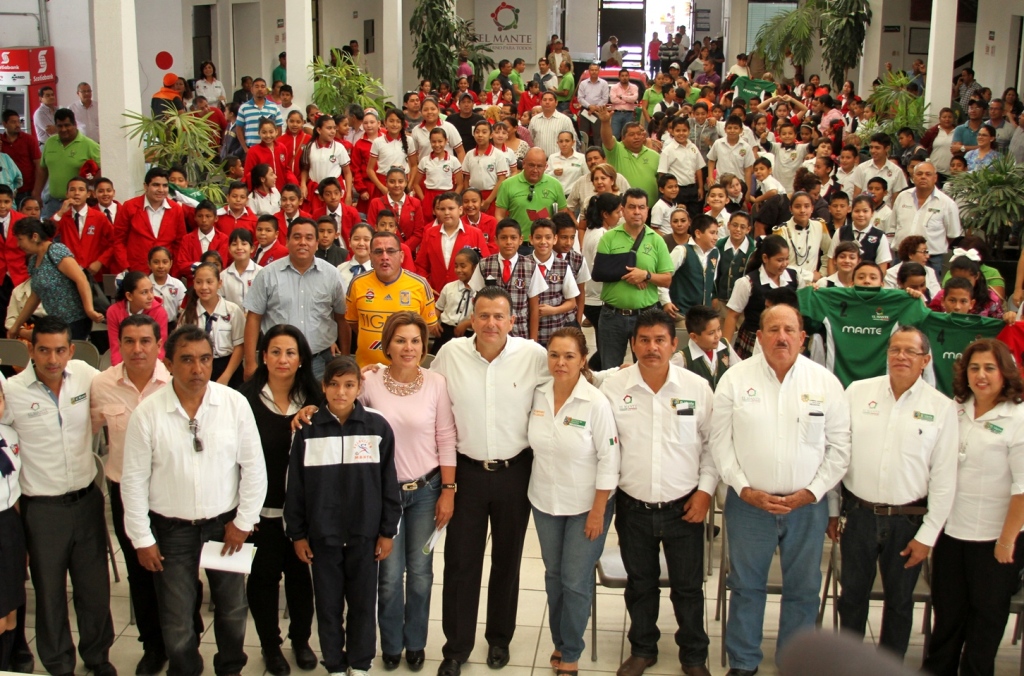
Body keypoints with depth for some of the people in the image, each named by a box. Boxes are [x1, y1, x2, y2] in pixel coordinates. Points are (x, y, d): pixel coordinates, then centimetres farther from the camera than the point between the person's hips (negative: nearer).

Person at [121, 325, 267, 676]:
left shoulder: (235, 404, -10)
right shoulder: (147, 413, -12)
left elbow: (253, 467, -4)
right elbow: (134, 480, -6)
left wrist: (243, 521, -3)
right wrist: (142, 539, -4)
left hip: (225, 524, 1)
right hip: (171, 529, -1)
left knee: (232, 608, 18)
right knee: (176, 617, 11)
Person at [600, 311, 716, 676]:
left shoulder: (697, 387, -6)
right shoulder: (613, 388, -7)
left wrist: (706, 488, -3)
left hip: (685, 507, 0)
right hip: (633, 507, 1)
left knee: (688, 587, 12)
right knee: (640, 584, 17)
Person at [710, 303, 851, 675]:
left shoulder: (825, 382, 0)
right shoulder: (736, 379, -3)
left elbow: (839, 446, 1)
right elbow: (720, 440, -2)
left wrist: (812, 492, -8)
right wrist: (745, 490, -9)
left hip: (807, 505, 1)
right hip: (749, 502, -1)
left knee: (803, 589, 11)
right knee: (746, 585, 11)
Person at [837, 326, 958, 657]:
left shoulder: (941, 408, -5)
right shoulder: (858, 392, -2)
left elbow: (944, 477, -3)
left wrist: (927, 534, -4)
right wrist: (831, 510, 4)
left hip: (908, 520, -1)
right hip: (858, 514, 1)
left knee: (899, 601, 14)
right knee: (852, 595, 14)